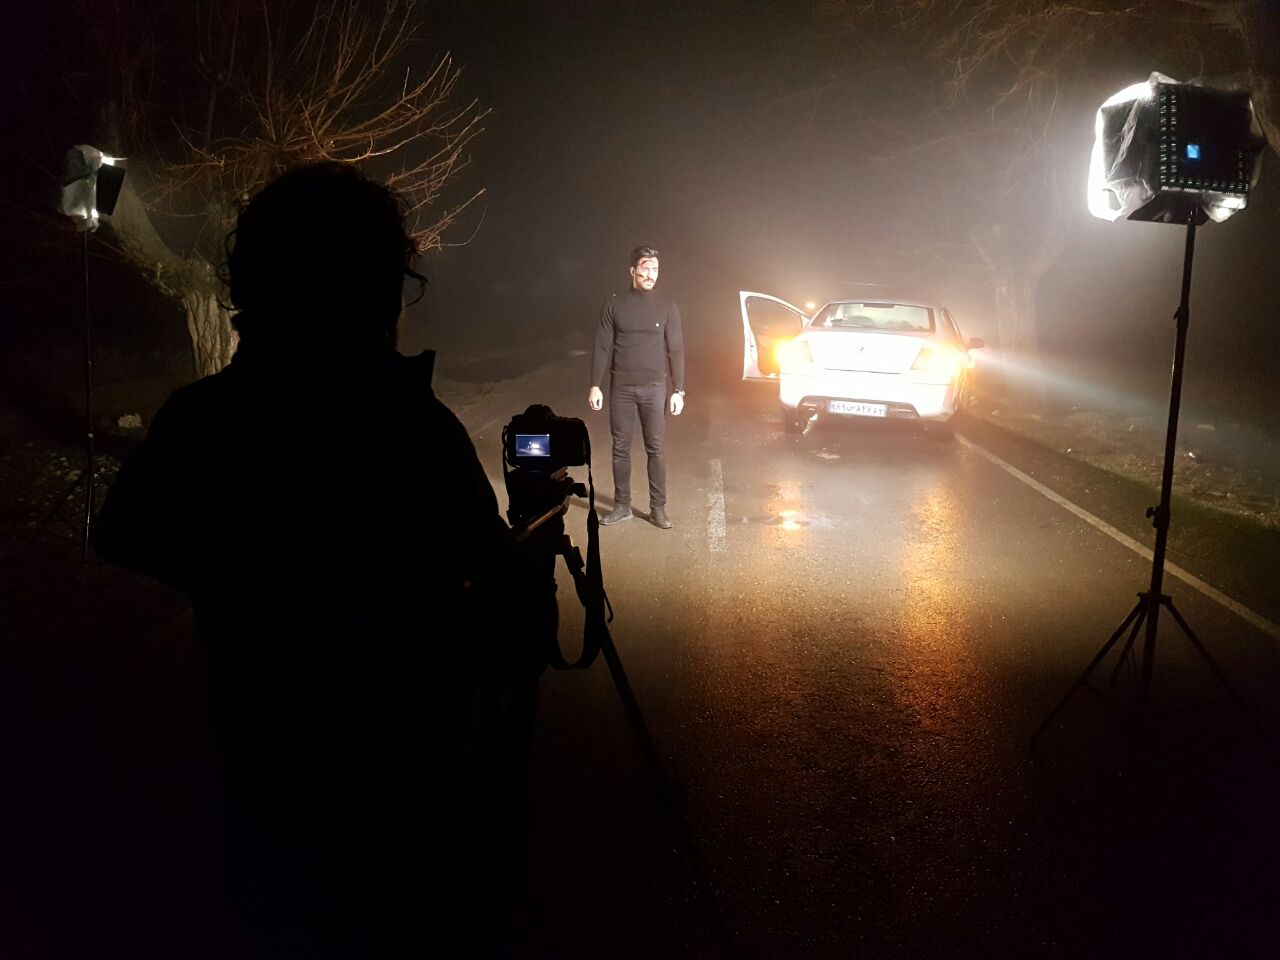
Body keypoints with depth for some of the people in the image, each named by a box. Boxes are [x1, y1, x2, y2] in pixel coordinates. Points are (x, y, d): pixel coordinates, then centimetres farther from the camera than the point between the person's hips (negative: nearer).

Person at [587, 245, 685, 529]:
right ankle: (622, 505, 16)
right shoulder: (614, 305, 1)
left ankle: (658, 508, 10)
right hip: (621, 388, 1)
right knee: (621, 448, 6)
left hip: (654, 388, 0)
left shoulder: (666, 308, 1)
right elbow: (602, 348, 2)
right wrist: (595, 385, -4)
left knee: (655, 450, 2)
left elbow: (676, 351, 1)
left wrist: (678, 390, -4)